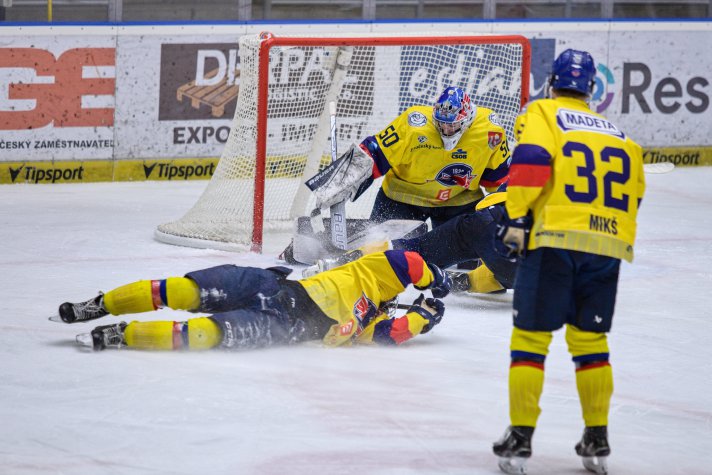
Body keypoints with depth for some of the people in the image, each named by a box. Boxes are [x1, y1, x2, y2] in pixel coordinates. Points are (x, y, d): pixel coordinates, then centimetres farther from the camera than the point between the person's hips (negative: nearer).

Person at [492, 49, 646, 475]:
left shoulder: (542, 114, 7)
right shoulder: (618, 134, 23)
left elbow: (531, 160, -11)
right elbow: (634, 191, 21)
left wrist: (518, 218, -9)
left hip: (556, 238, -5)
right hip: (609, 246, 5)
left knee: (531, 336, 2)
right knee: (590, 340, 16)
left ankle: (520, 437, 0)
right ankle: (597, 440, 16)